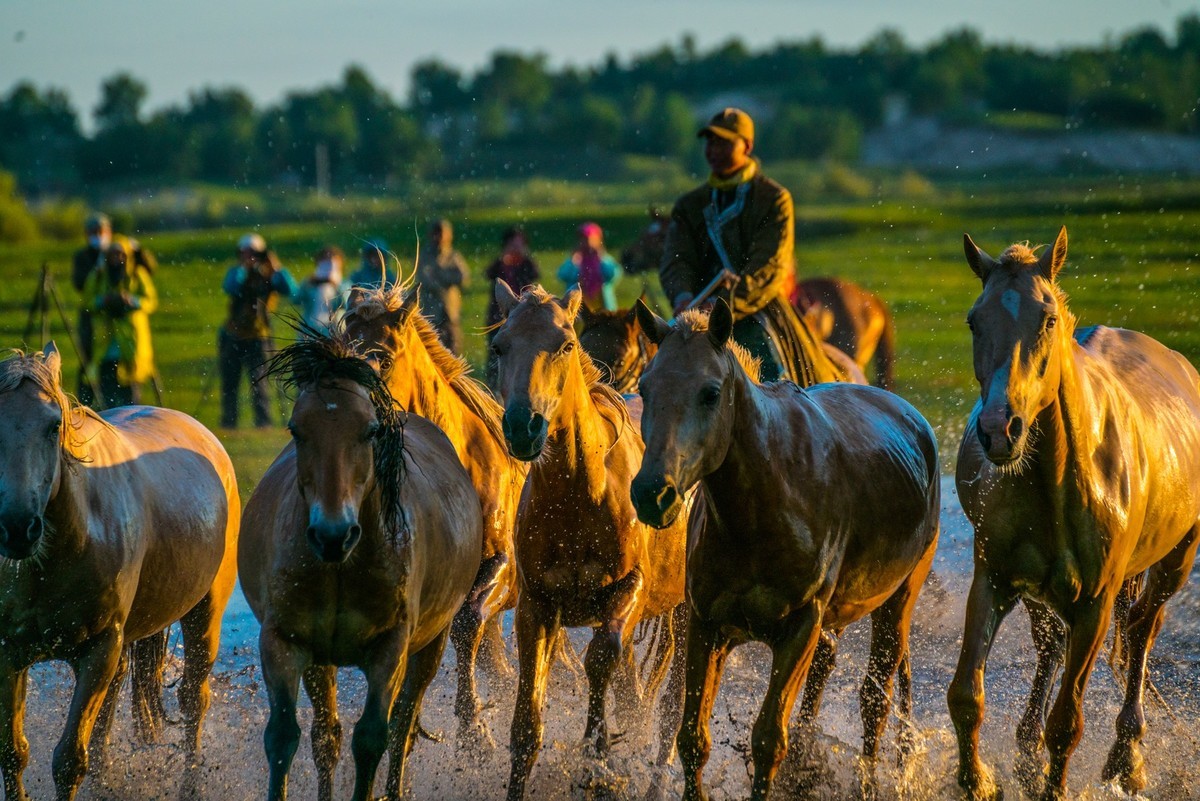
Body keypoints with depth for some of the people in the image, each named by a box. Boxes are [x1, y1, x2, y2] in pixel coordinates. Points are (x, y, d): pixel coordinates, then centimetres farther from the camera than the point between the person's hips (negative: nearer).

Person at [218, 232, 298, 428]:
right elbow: (230, 287, -18)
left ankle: (263, 425, -7)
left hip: (258, 338, -3)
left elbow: (291, 291, -18)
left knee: (258, 384, -11)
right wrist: (243, 267, -21)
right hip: (233, 337, 3)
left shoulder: (269, 275, -2)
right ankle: (228, 425, 17)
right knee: (229, 384, 7)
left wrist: (277, 268, -22)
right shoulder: (237, 272, 4)